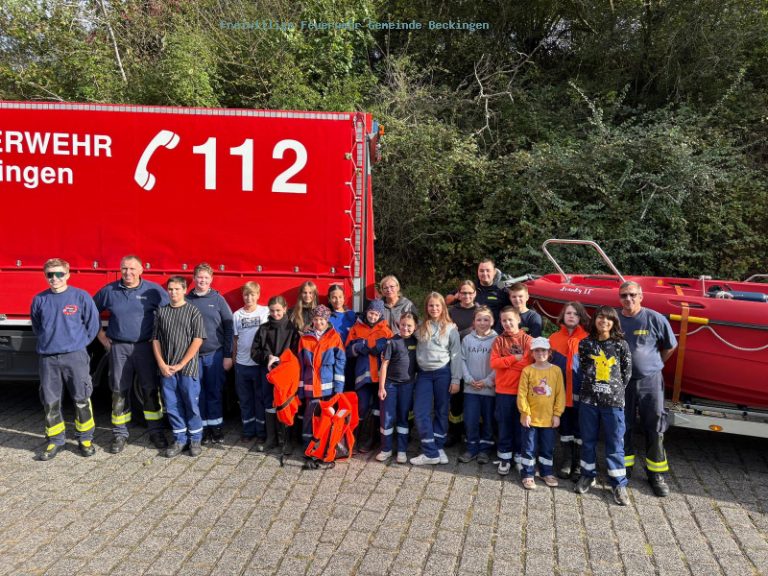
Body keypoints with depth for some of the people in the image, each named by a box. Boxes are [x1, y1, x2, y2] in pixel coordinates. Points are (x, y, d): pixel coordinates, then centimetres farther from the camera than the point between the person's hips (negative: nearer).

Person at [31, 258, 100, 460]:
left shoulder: (81, 296, -4)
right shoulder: (39, 299, 4)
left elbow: (92, 324, 4)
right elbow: (36, 326, 21)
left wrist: (77, 343, 6)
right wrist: (48, 341, 14)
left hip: (75, 356, -2)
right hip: (47, 358, 3)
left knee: (81, 399, 4)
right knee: (50, 402, 8)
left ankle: (85, 439, 16)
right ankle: (55, 440, 22)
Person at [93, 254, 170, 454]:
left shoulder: (153, 290, -2)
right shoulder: (109, 291, 4)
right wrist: (102, 337, 10)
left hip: (145, 347, -1)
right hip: (119, 348, 2)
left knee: (151, 390, 2)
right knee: (119, 391, 7)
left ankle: (156, 432, 12)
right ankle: (120, 434, 18)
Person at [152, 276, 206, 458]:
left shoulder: (193, 312, -3)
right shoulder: (161, 312, 8)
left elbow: (197, 340, -8)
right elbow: (156, 339, 8)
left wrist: (181, 364, -11)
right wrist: (161, 364, -3)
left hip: (188, 367, -3)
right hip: (166, 368, 3)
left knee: (191, 404, 3)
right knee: (172, 405, 8)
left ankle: (195, 439, 17)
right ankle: (180, 439, 21)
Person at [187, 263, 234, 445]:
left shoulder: (218, 299, 1)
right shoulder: (186, 301, 4)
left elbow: (229, 328, 0)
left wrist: (228, 355, -3)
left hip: (215, 354, -1)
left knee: (215, 392, 5)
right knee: (198, 393, 6)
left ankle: (216, 427, 16)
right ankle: (202, 427, 17)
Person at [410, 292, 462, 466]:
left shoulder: (450, 328, -2)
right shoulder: (421, 327, 7)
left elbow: (456, 355, -3)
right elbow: (415, 350, 10)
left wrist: (456, 379, -7)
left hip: (443, 373, -2)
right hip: (424, 373, 3)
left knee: (441, 411, 7)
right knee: (420, 412, -4)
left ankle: (438, 447, 19)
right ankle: (431, 452, 0)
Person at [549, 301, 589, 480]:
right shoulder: (554, 338, 4)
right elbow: (548, 363, 6)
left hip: (580, 392, -2)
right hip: (561, 392, 2)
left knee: (579, 428, 6)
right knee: (565, 427, 12)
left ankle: (579, 465, 18)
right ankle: (566, 461, 24)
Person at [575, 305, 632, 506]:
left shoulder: (621, 344, -3)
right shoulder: (585, 344, 1)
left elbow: (627, 372, 3)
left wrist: (616, 390, 4)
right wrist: (590, 386, 6)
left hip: (614, 401, -2)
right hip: (588, 399, 2)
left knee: (615, 444, 4)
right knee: (588, 440, 13)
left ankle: (619, 484, 15)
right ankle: (587, 475, 29)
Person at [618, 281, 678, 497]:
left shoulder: (654, 319, -8)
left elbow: (670, 346, 6)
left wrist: (653, 365, 10)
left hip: (650, 381, -1)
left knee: (655, 429, 5)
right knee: (623, 428, 11)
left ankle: (656, 474, 19)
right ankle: (625, 468, 27)